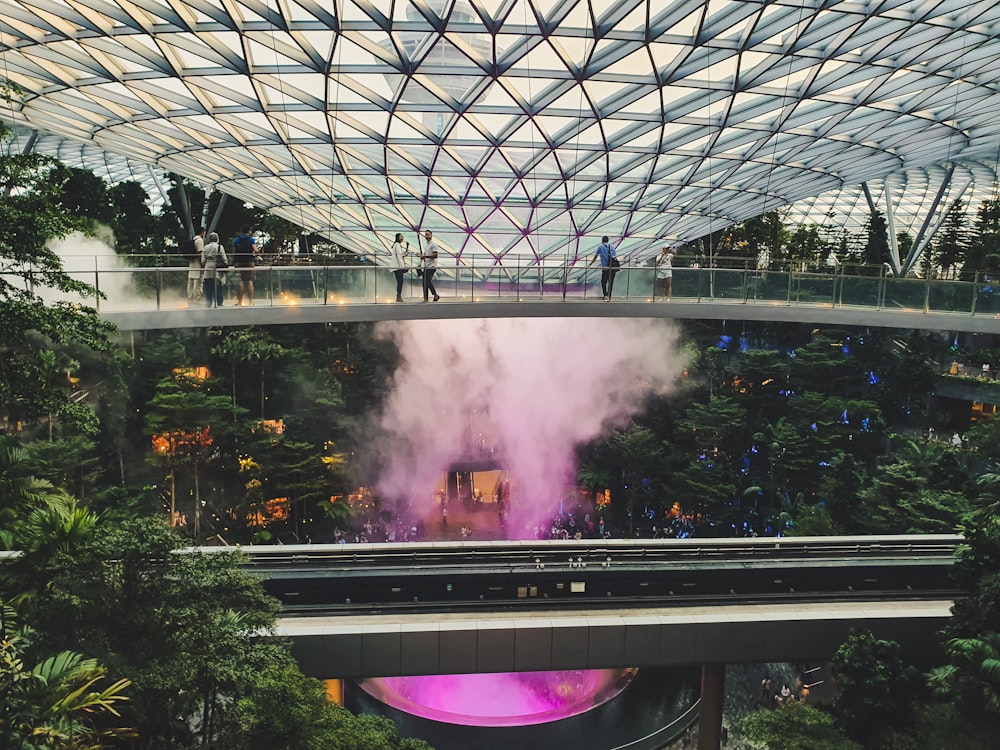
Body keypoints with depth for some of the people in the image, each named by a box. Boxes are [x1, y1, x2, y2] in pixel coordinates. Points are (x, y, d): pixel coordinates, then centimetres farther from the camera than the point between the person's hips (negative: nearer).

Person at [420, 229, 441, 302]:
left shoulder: (433, 244, -9)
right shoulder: (426, 245, 21)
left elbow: (435, 255, -19)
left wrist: (425, 256, -25)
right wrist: (422, 256, 6)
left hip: (431, 266, -9)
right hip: (426, 266, 9)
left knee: (428, 281, -16)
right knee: (425, 282, 6)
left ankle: (436, 295, -6)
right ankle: (425, 299, 9)